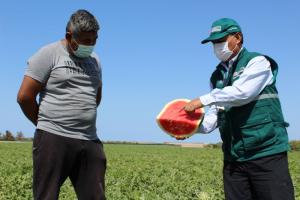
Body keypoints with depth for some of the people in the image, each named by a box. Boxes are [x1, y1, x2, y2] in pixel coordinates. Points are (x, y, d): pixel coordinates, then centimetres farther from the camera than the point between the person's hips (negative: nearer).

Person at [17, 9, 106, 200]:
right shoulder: (49, 54, -3)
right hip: (53, 139, -5)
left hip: (90, 141, 6)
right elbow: (24, 97, -5)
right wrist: (47, 124, 5)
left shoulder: (94, 60, 16)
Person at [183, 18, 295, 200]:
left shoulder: (257, 62, -3)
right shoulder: (217, 76, 15)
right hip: (233, 158, 6)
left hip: (267, 153, -6)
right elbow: (214, 115, 9)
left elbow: (241, 92, -21)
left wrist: (202, 100, -16)